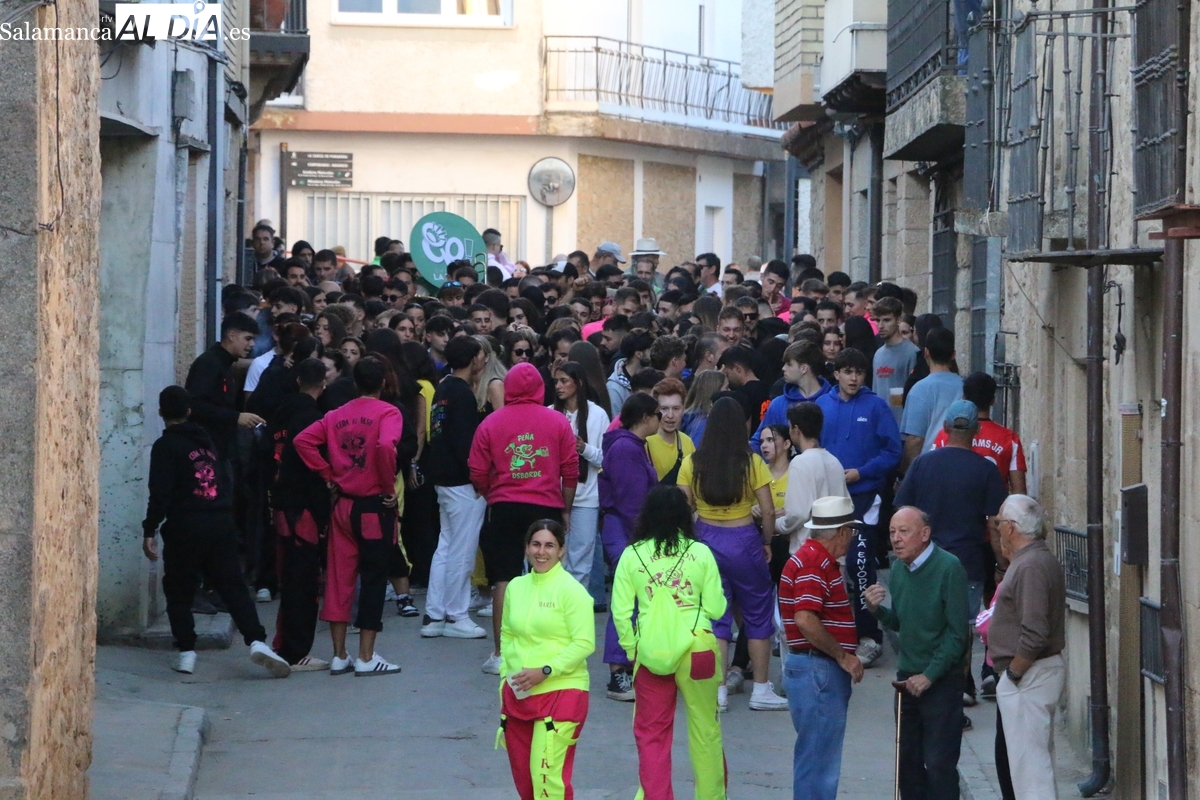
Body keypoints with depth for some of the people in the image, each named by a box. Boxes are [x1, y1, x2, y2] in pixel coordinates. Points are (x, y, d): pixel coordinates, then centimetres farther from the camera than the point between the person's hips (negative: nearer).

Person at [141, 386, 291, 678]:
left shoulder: (165, 446, -4)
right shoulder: (206, 440, 16)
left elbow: (160, 493, -12)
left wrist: (149, 530, -10)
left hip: (185, 528, -5)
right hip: (222, 523, 5)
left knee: (179, 591, 8)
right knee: (232, 585, 4)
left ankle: (186, 651, 2)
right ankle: (256, 640, -12)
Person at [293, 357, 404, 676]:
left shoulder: (337, 415, 8)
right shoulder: (388, 413, -9)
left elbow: (303, 440, -1)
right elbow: (386, 446, -27)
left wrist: (327, 474, 3)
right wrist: (389, 486, -15)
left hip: (343, 505, 5)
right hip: (375, 506, -5)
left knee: (339, 577, 8)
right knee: (373, 578, 1)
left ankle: (339, 656, 11)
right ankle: (366, 658, 1)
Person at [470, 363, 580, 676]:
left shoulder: (491, 423, -1)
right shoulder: (558, 422, 0)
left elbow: (477, 474, 1)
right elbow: (571, 470, 1)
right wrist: (566, 509, 13)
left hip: (504, 509, 0)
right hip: (546, 508, 0)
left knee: (504, 580, 3)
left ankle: (501, 655, 2)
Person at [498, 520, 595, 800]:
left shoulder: (571, 590, -8)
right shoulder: (516, 587, 10)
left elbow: (584, 643, -12)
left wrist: (545, 671, -18)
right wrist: (507, 675, 7)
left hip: (561, 691, -6)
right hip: (518, 692, 6)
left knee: (547, 772, -14)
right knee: (522, 774, 10)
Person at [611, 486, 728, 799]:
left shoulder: (632, 555, -2)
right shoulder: (700, 553, -3)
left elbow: (621, 612, -3)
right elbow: (716, 608, -2)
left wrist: (631, 647, 10)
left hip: (651, 650, 0)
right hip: (696, 646, 0)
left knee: (651, 732, 10)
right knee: (705, 729, 14)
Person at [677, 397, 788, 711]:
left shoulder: (692, 463, -3)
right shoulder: (751, 462, -8)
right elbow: (768, 511, -9)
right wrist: (767, 543, 6)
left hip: (706, 539, 2)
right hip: (743, 540, -2)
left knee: (714, 615, 10)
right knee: (757, 614, 11)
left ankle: (718, 691, 7)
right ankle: (761, 691, 13)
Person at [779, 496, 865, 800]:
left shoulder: (819, 560, 17)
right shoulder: (812, 563, -17)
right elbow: (806, 621, -25)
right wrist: (844, 656, -18)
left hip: (824, 670, 11)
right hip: (817, 669, -11)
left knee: (818, 756, 17)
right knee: (818, 760, -8)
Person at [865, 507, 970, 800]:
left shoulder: (948, 568, -15)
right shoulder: (899, 571, 7)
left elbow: (957, 633, -16)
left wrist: (929, 676, -16)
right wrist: (877, 609, -5)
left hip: (940, 680, -7)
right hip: (907, 677, 7)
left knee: (939, 764, -4)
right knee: (908, 759, 12)